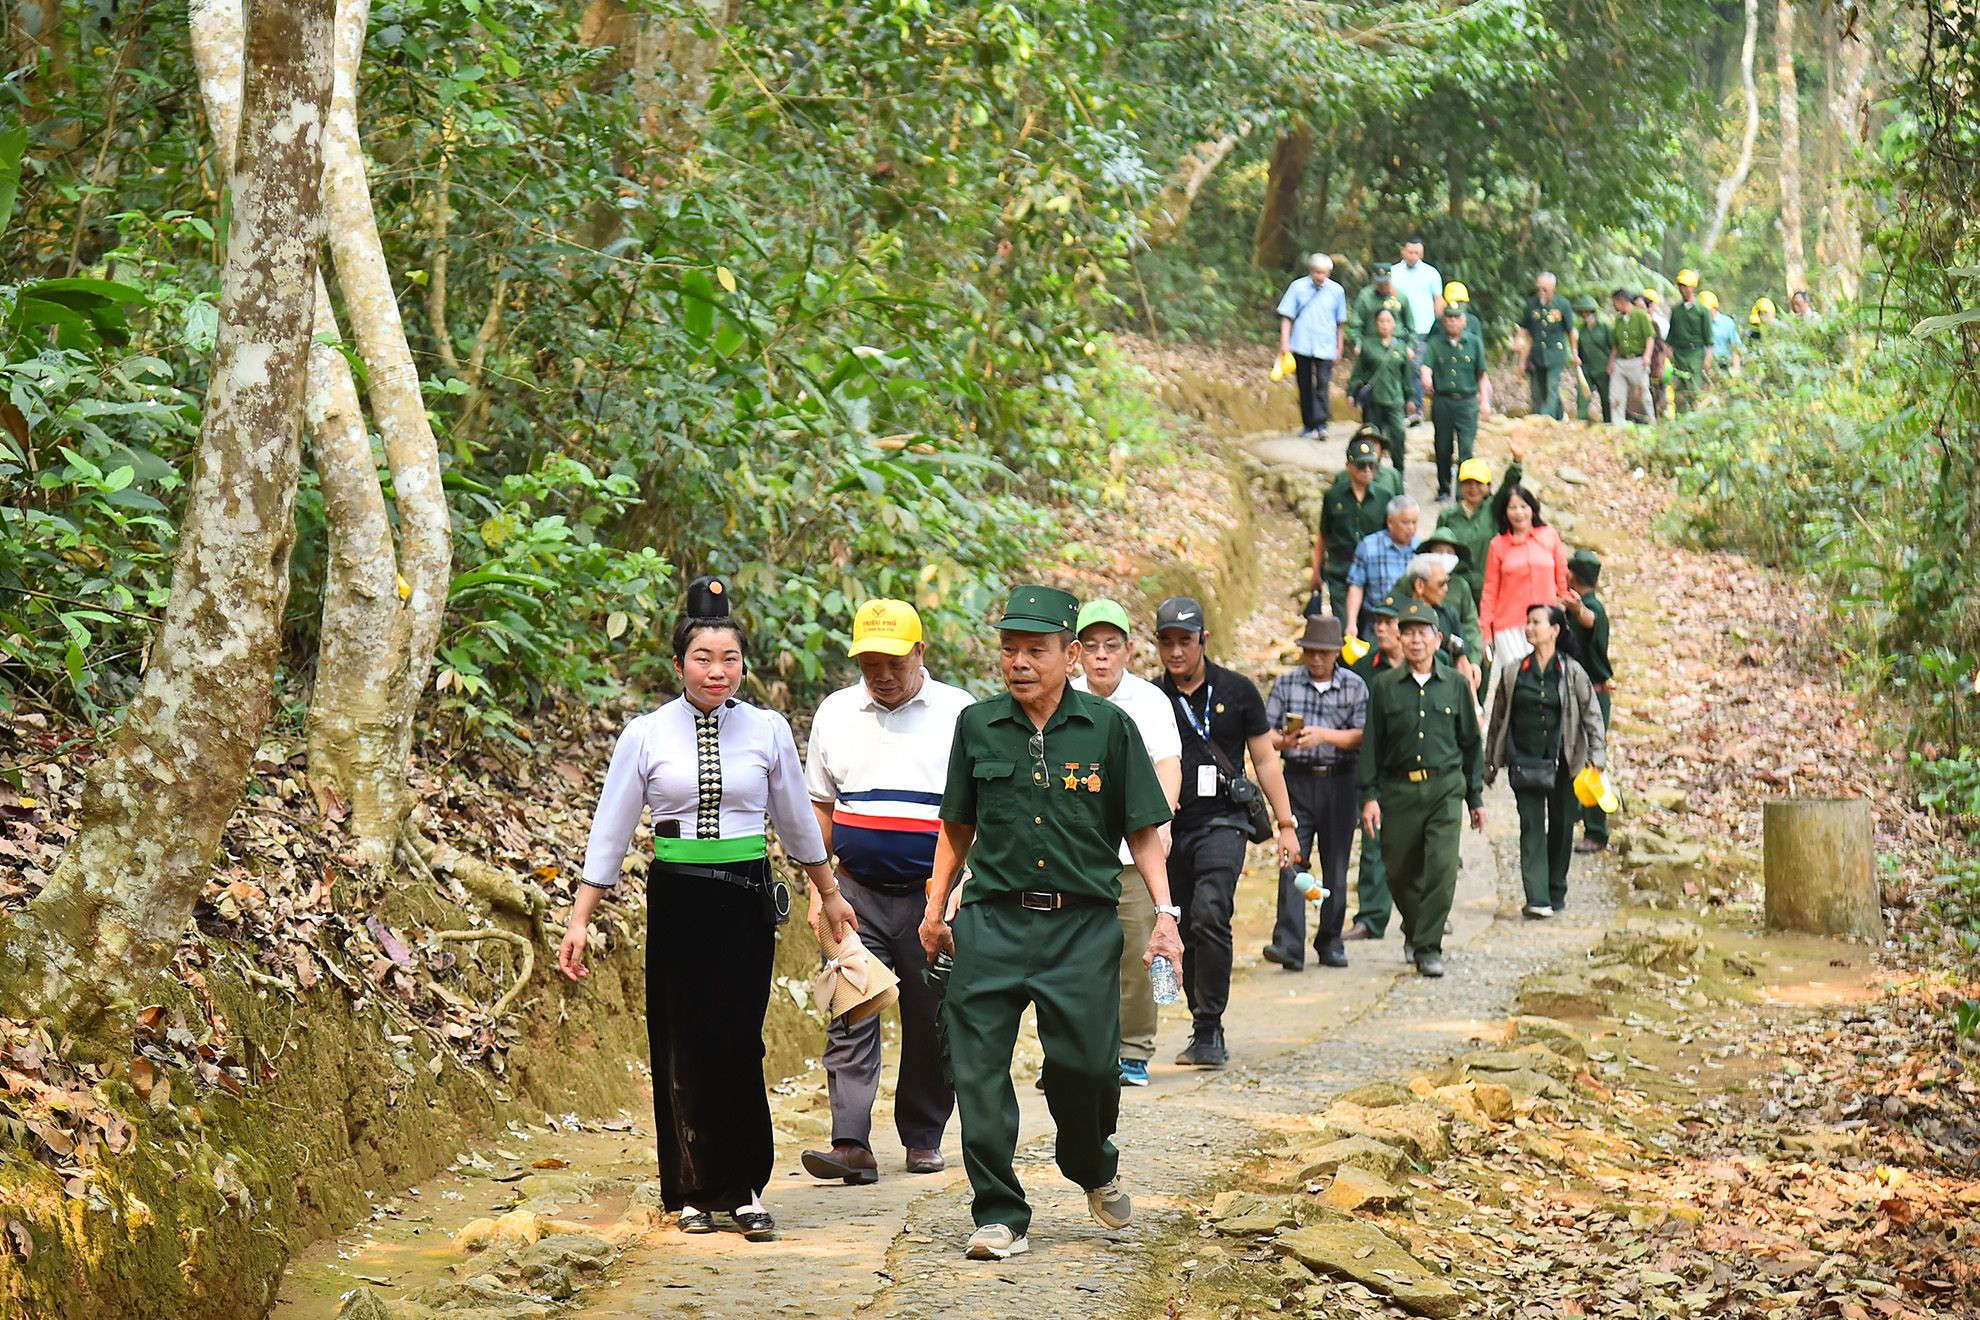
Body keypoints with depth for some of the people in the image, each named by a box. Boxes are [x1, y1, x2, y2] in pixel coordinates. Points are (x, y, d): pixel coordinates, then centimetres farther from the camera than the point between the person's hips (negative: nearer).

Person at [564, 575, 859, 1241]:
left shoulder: (767, 730, 2)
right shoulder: (646, 735, 0)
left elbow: (796, 818, 15)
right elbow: (610, 829, 3)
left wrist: (830, 893, 25)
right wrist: (579, 919, 1)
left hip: (747, 896, 0)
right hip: (676, 899, 0)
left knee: (737, 1043, -6)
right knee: (682, 1046, 3)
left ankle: (745, 1190, 4)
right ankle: (693, 1192, 16)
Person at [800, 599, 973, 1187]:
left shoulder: (959, 714, 0)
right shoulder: (835, 713, 9)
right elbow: (820, 807, 16)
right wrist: (819, 886, 10)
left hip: (934, 896, -2)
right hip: (858, 893, 2)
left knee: (930, 1023, 6)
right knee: (849, 1018, -9)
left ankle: (923, 1137, 20)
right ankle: (851, 1144, -13)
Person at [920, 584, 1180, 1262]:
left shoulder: (1108, 728, 1)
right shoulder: (977, 725, 6)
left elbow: (1143, 830, 4)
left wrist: (1165, 913, -4)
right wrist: (936, 907, 16)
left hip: (1084, 926, -2)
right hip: (992, 923, 2)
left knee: (1085, 1064, -3)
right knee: (978, 1069, -5)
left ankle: (1094, 1168, 30)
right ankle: (1000, 1214, 6)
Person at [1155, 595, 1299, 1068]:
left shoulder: (1236, 691, 5)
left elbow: (1265, 760, 11)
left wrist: (1286, 824, 8)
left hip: (1221, 821, -2)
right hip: (1170, 827, 3)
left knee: (1209, 915, -21)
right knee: (1185, 932, 5)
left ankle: (1209, 1029, -16)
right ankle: (1205, 1031, 18)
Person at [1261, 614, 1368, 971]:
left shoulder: (1354, 686, 3)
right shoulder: (1286, 684, 5)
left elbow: (1362, 735, -5)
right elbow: (1264, 733, 3)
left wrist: (1324, 735, -19)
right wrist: (1284, 741, -19)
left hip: (1339, 783, 0)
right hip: (1297, 780, 0)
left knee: (1336, 864, 6)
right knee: (1292, 862, -10)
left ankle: (1330, 942, 17)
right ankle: (1288, 944, -17)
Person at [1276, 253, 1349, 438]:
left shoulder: (1337, 291, 5)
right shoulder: (1298, 287, 1)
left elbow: (1340, 322, 14)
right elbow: (1287, 317, 5)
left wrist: (1340, 348, 16)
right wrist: (1284, 342, -3)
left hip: (1325, 347, 0)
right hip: (1301, 345, 0)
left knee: (1323, 384, -12)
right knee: (1305, 386, 6)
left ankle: (1321, 423, -14)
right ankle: (1308, 425, 15)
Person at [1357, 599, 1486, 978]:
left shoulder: (1455, 685, 7)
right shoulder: (1384, 687, 5)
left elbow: (1471, 743, 13)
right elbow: (1371, 744, 5)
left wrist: (1476, 797, 12)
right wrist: (1370, 796, -3)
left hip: (1445, 789, 0)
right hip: (1399, 790, 1)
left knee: (1442, 868, -14)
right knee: (1399, 874, 7)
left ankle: (1428, 947, -7)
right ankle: (1414, 929, 34)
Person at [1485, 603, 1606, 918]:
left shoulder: (1572, 672, 0)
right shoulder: (1515, 673, 4)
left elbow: (1592, 715, 4)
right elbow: (1498, 718, 12)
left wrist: (1595, 755, -6)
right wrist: (1490, 763, 13)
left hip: (1563, 762, 0)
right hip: (1524, 762, 0)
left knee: (1562, 827, 8)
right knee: (1531, 827, -8)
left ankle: (1556, 892, 24)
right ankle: (1537, 898, -14)